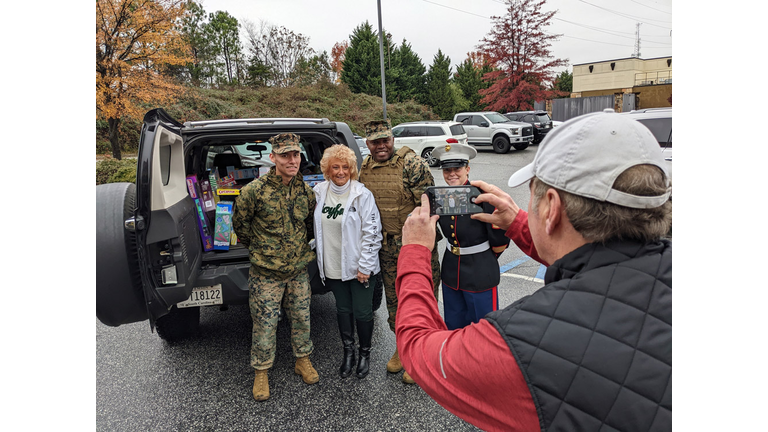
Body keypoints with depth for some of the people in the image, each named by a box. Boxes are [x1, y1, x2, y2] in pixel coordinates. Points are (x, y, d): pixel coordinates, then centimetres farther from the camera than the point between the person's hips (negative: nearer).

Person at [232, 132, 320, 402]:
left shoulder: (305, 191, 0)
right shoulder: (254, 191, -14)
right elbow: (239, 223, 1)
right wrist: (259, 248, 7)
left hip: (299, 270, 4)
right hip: (266, 272, -4)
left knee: (302, 318, 15)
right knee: (264, 324, 5)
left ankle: (303, 360, 36)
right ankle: (261, 372, 25)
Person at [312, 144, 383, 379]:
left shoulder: (362, 195, -13)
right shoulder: (319, 192, 1)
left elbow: (372, 232, -13)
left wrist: (365, 266, -14)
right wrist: (315, 249, 11)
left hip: (359, 267, -4)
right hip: (333, 267, 4)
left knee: (362, 312, 7)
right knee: (343, 310, 18)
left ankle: (365, 353, 31)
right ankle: (348, 352, 37)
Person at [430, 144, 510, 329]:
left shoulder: (483, 197, -18)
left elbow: (501, 242, -10)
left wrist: (483, 258, 3)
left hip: (480, 276, -5)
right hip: (450, 274, 6)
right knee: (453, 327, 20)